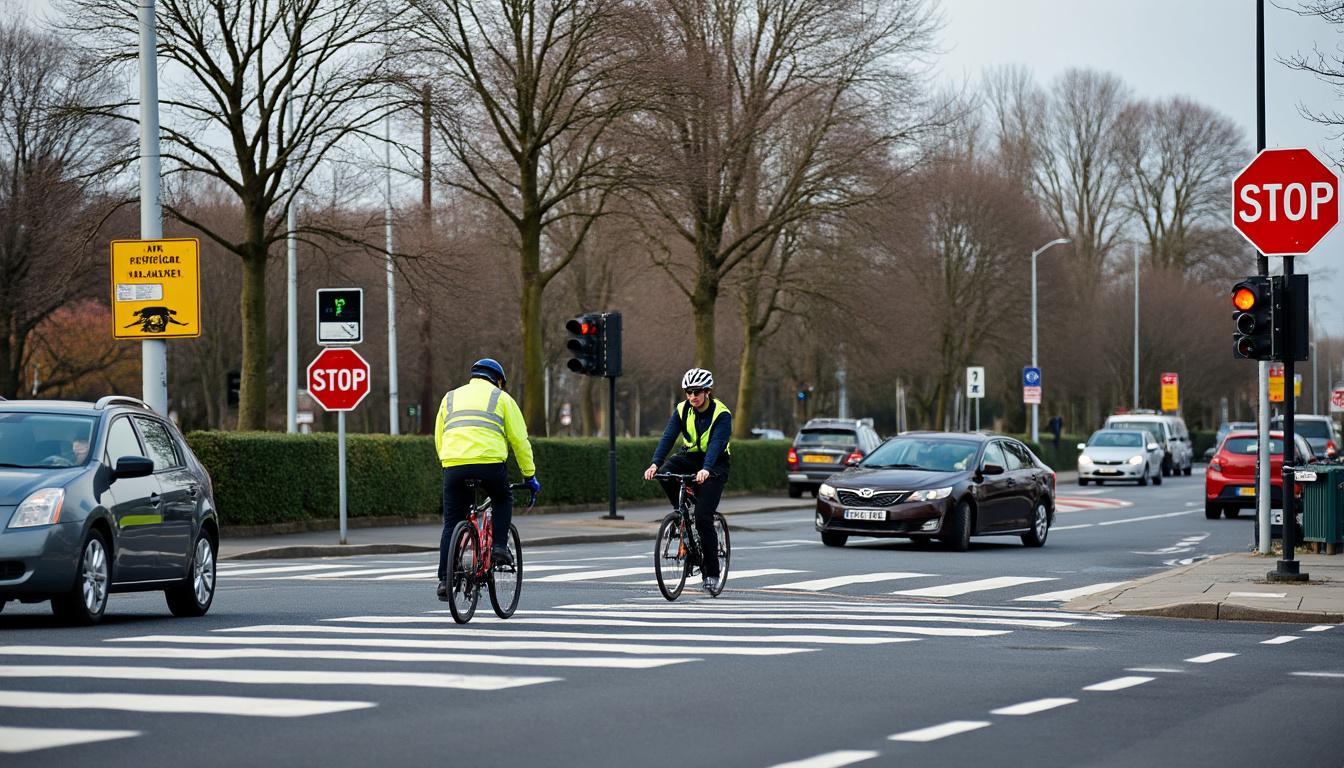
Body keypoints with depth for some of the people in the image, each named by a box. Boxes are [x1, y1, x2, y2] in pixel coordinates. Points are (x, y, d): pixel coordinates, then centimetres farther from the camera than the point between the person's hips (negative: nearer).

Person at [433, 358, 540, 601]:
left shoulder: (451, 397, 27)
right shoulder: (501, 398, 17)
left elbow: (438, 440, 25)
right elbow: (519, 440, 14)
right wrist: (530, 475, 22)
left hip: (453, 464, 2)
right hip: (489, 461, -2)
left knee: (451, 523, 9)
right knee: (503, 500, 28)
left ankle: (445, 580, 3)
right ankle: (499, 547, 12)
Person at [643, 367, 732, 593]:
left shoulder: (721, 414, -17)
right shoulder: (681, 410, -5)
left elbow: (716, 443, -31)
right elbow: (668, 437, -16)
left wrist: (706, 469, -49)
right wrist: (655, 463, -33)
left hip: (714, 464, -4)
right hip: (690, 457, 4)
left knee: (703, 518, -16)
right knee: (666, 474, -31)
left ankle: (712, 573, -7)